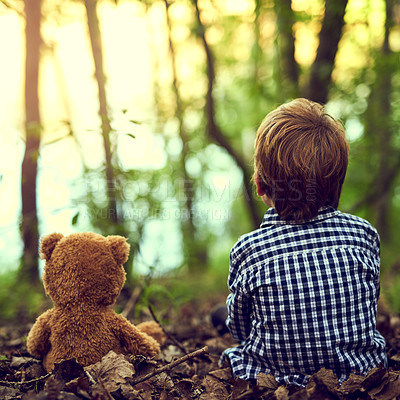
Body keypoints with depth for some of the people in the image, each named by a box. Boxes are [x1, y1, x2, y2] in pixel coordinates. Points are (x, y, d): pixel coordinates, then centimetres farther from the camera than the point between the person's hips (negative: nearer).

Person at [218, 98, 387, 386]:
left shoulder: (248, 250, -15)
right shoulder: (364, 235, -9)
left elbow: (240, 329, 2)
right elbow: (368, 311, 7)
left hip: (271, 385, -2)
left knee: (231, 355, 29)